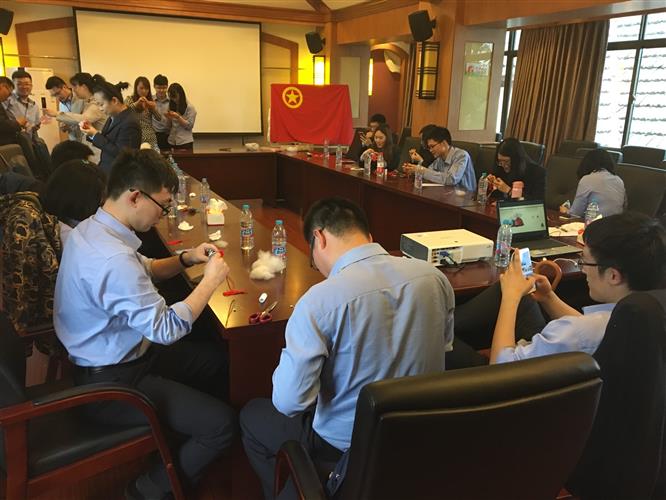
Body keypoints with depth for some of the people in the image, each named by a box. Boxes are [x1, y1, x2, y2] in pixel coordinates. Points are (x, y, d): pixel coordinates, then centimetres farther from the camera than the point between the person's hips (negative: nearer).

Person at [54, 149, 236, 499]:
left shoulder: (93, 228, -1)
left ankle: (187, 439, 33)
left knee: (215, 359, 16)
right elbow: (166, 329, -28)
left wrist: (186, 259, 1)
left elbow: (141, 270, 16)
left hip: (119, 353, 10)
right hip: (110, 382, -10)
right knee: (222, 424, -13)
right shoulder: (112, 259, -33)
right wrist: (210, 280, -18)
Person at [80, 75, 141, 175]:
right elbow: (107, 141, 14)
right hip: (107, 169, 8)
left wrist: (96, 135, -20)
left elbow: (120, 154, -22)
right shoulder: (114, 117, 7)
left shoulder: (129, 123, -22)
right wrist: (91, 129, -2)